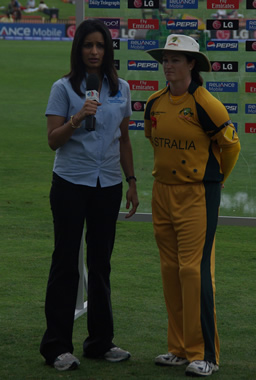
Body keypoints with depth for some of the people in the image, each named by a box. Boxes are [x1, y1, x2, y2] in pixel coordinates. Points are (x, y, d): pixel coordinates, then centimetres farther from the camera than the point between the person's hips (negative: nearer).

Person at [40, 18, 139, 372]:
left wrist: (131, 181, 11)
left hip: (108, 185, 4)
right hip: (71, 184, -4)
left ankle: (101, 341, 19)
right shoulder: (64, 88, -4)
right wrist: (77, 119, -23)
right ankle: (57, 346, 3)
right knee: (66, 262, -2)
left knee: (101, 263, 10)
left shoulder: (120, 88, 8)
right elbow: (53, 140, -7)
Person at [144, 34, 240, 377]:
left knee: (195, 269, -11)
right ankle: (180, 348, 18)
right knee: (170, 270, 10)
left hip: (198, 195, -7)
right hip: (163, 193, 7)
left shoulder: (205, 104, -13)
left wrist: (213, 180, 10)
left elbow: (230, 144, -2)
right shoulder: (155, 103, 6)